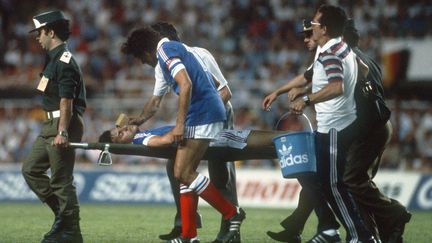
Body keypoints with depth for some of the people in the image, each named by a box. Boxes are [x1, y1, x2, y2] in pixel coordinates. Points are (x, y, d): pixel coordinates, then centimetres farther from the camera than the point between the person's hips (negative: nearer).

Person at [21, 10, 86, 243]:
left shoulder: (64, 62, -14)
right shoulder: (53, 59, 16)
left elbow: (66, 101, -20)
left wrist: (62, 132, -25)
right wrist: (56, 130, 19)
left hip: (63, 125, -11)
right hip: (50, 125, 11)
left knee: (61, 179, -7)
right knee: (31, 169, 11)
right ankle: (62, 214, 14)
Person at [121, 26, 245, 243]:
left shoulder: (165, 50, -6)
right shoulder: (176, 48, 24)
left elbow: (186, 84, -19)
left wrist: (180, 124, -20)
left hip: (202, 114, -10)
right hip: (211, 110, 10)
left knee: (183, 173, -13)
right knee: (184, 173, 8)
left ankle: (232, 213, -7)